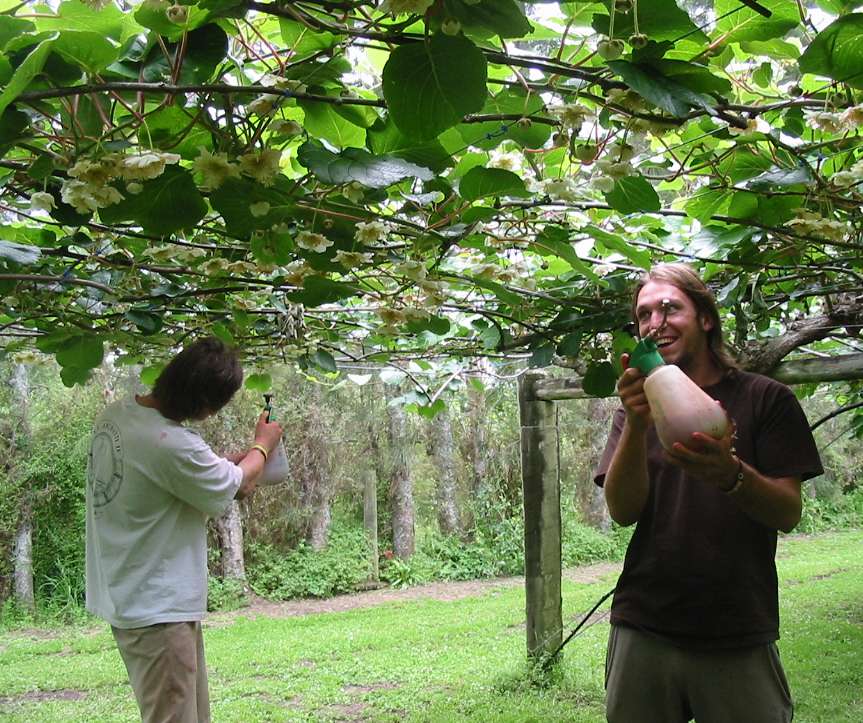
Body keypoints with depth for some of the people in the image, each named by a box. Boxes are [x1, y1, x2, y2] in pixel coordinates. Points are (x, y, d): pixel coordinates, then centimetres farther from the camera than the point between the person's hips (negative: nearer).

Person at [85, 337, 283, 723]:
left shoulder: (116, 414, -1)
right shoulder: (172, 445, -29)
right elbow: (237, 484, -9)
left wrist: (236, 459, 8)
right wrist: (262, 446, 9)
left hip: (126, 598, 10)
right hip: (157, 609, -10)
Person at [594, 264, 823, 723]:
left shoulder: (765, 399, 2)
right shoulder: (638, 408, 8)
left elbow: (788, 513, -6)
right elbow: (622, 511, -5)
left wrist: (730, 474, -26)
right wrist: (636, 425, -21)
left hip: (739, 639, -2)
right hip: (643, 634, 2)